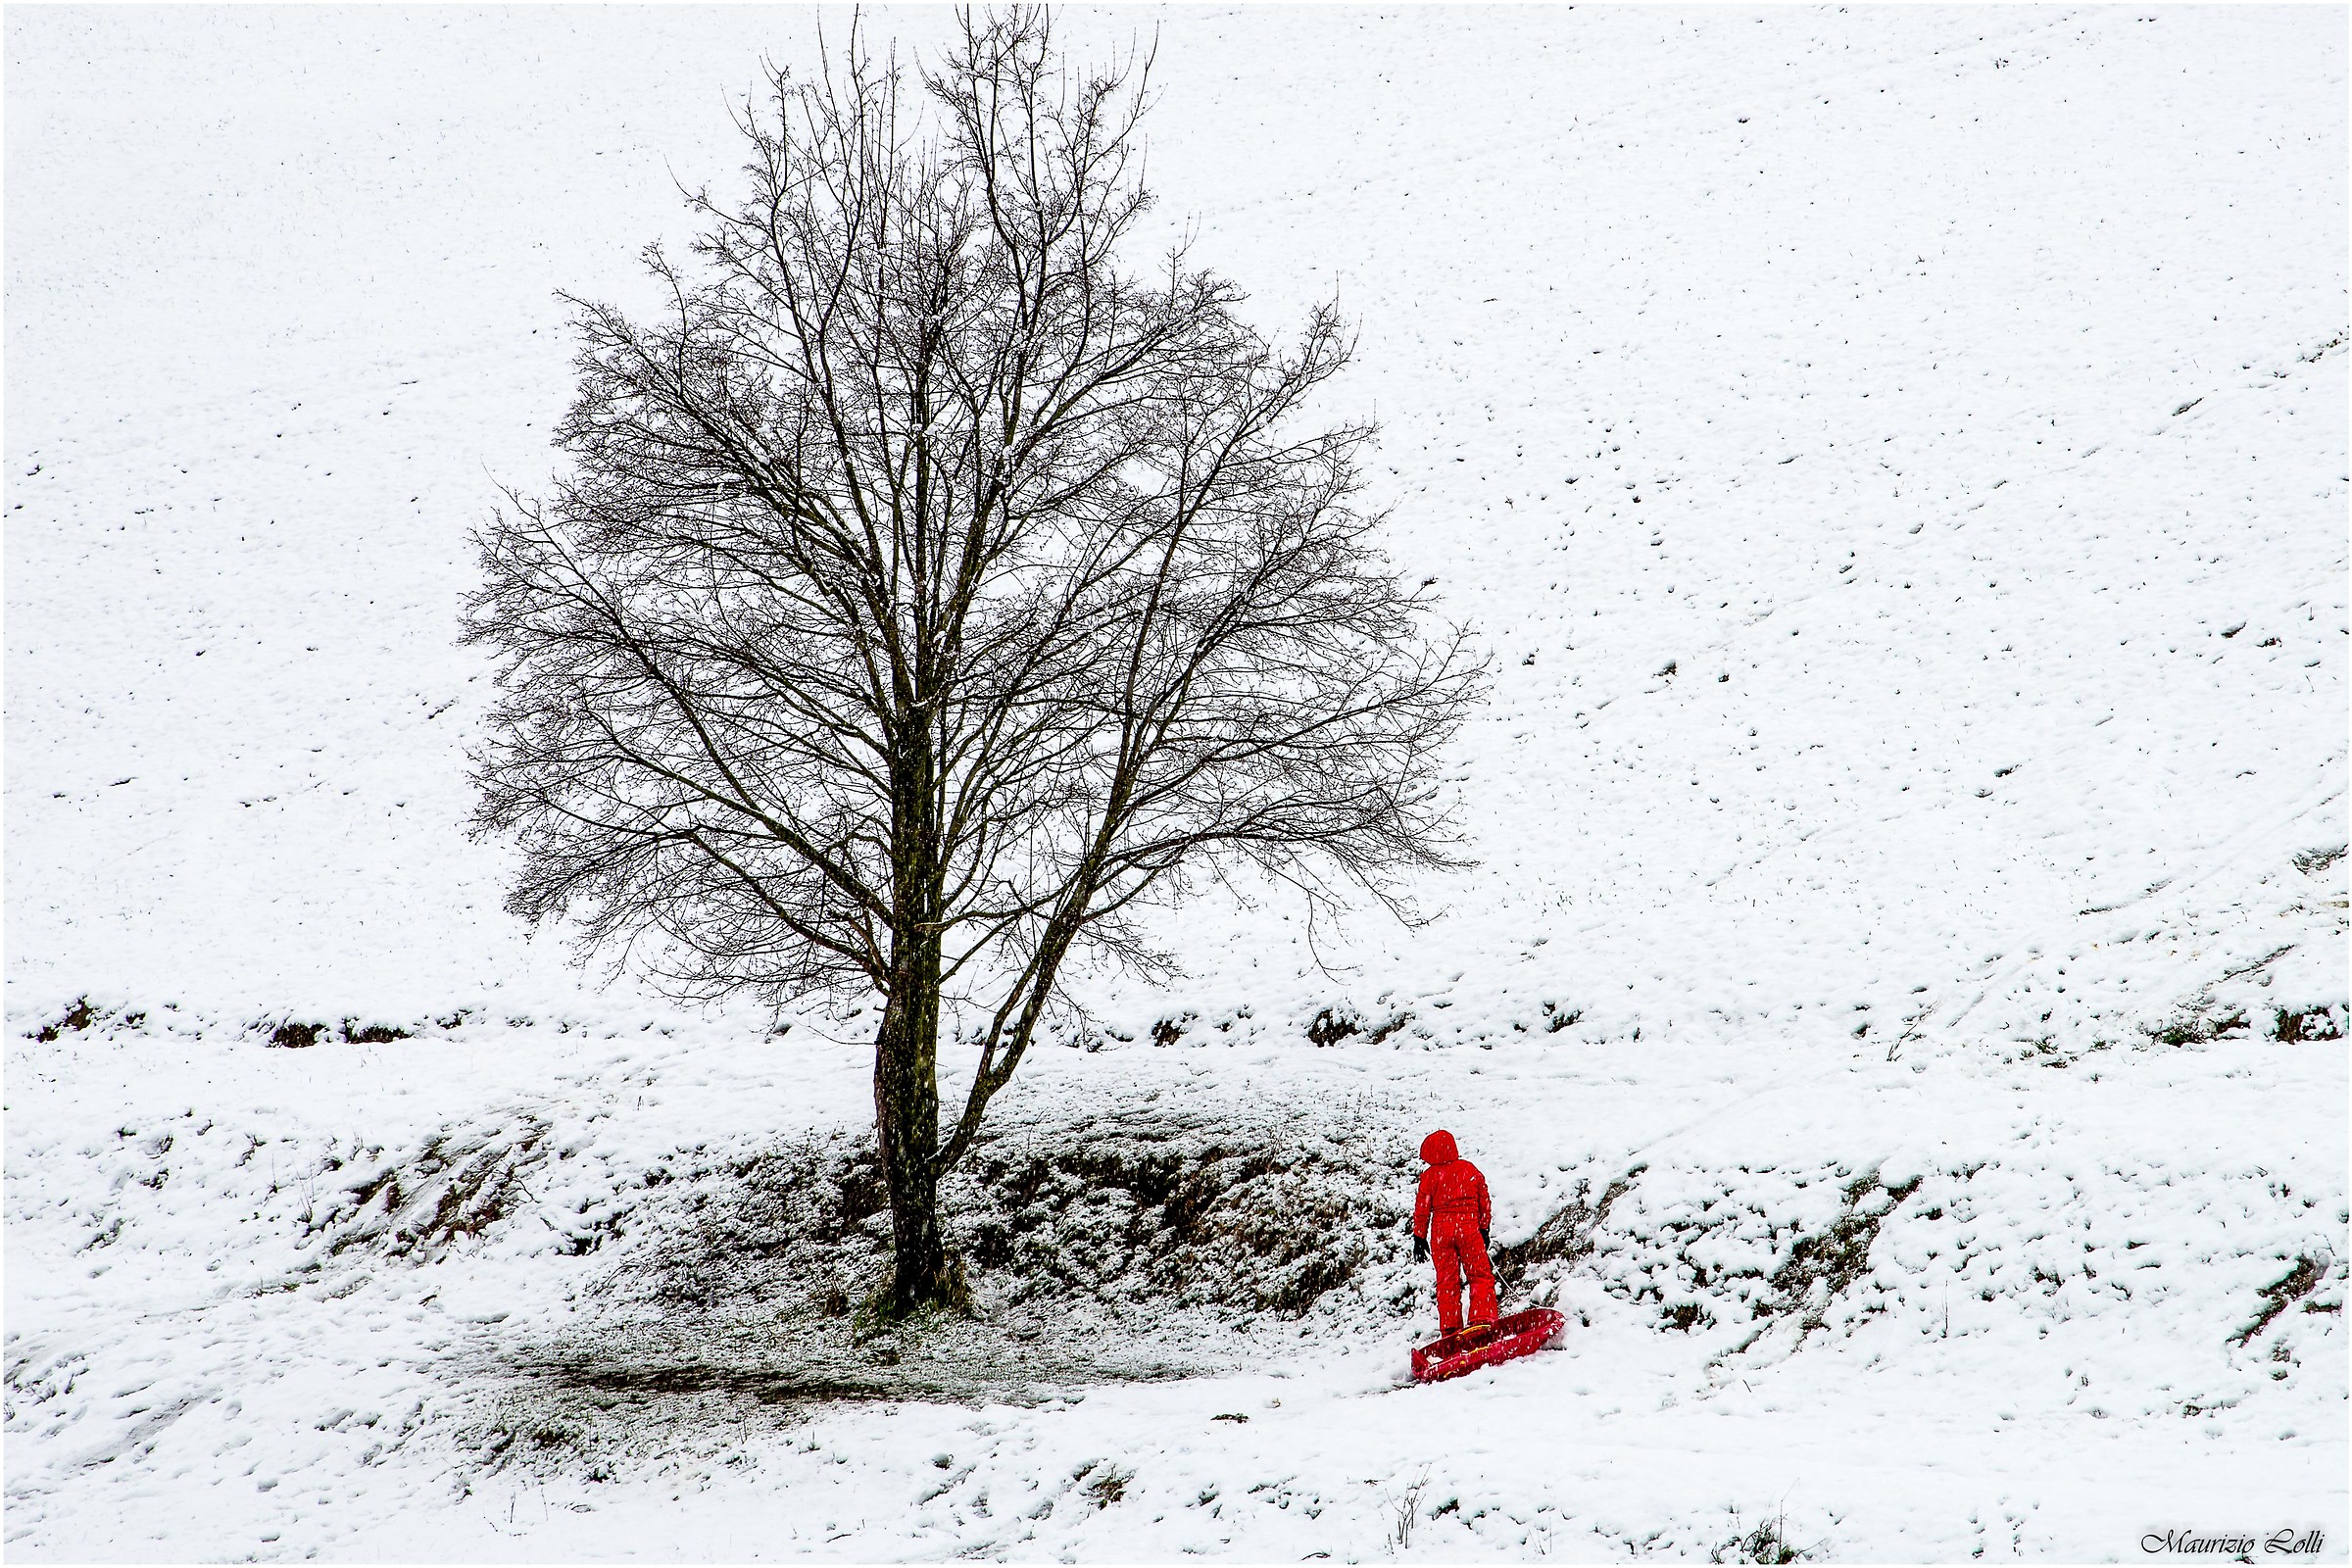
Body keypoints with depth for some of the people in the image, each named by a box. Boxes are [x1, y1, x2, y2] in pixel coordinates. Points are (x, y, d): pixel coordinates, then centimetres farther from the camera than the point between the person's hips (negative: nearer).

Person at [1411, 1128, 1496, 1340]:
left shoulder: (1430, 1175, -3)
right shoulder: (1470, 1169, 5)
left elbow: (1422, 1208, -1)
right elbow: (1484, 1203, 10)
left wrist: (1419, 1238, 7)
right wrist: (1484, 1230, 20)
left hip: (1441, 1230, 0)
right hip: (1469, 1227, 0)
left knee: (1447, 1281, 7)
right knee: (1480, 1276, 4)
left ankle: (1449, 1327, 5)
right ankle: (1482, 1320, -11)